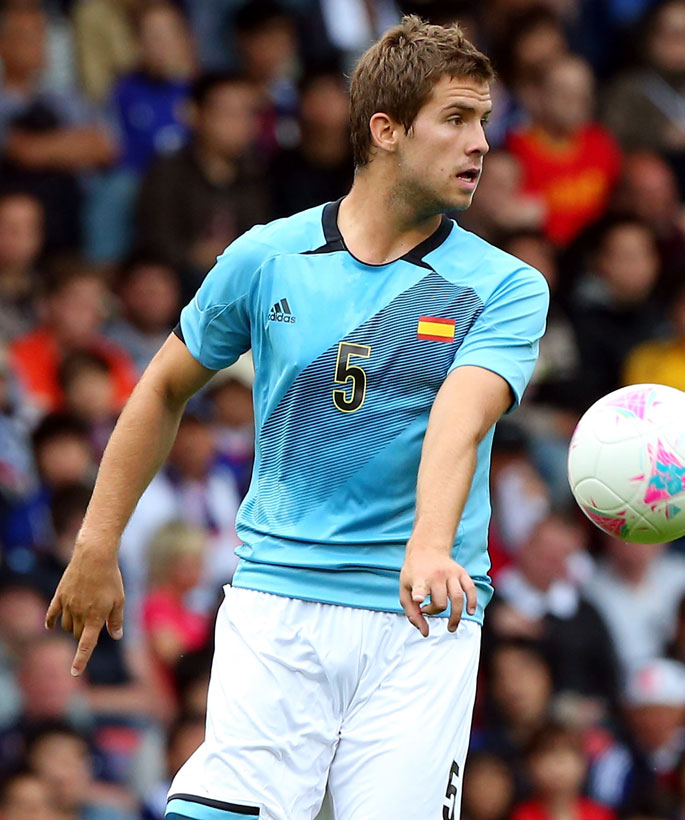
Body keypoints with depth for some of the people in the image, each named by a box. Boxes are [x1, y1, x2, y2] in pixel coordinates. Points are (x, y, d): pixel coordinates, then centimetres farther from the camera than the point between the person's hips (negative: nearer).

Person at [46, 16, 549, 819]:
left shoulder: (506, 288, -1)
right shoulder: (265, 258, 4)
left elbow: (458, 421, -19)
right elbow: (164, 389, 18)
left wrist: (429, 550, -37)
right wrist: (97, 548, 17)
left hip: (422, 617, 0)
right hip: (274, 598, 0)